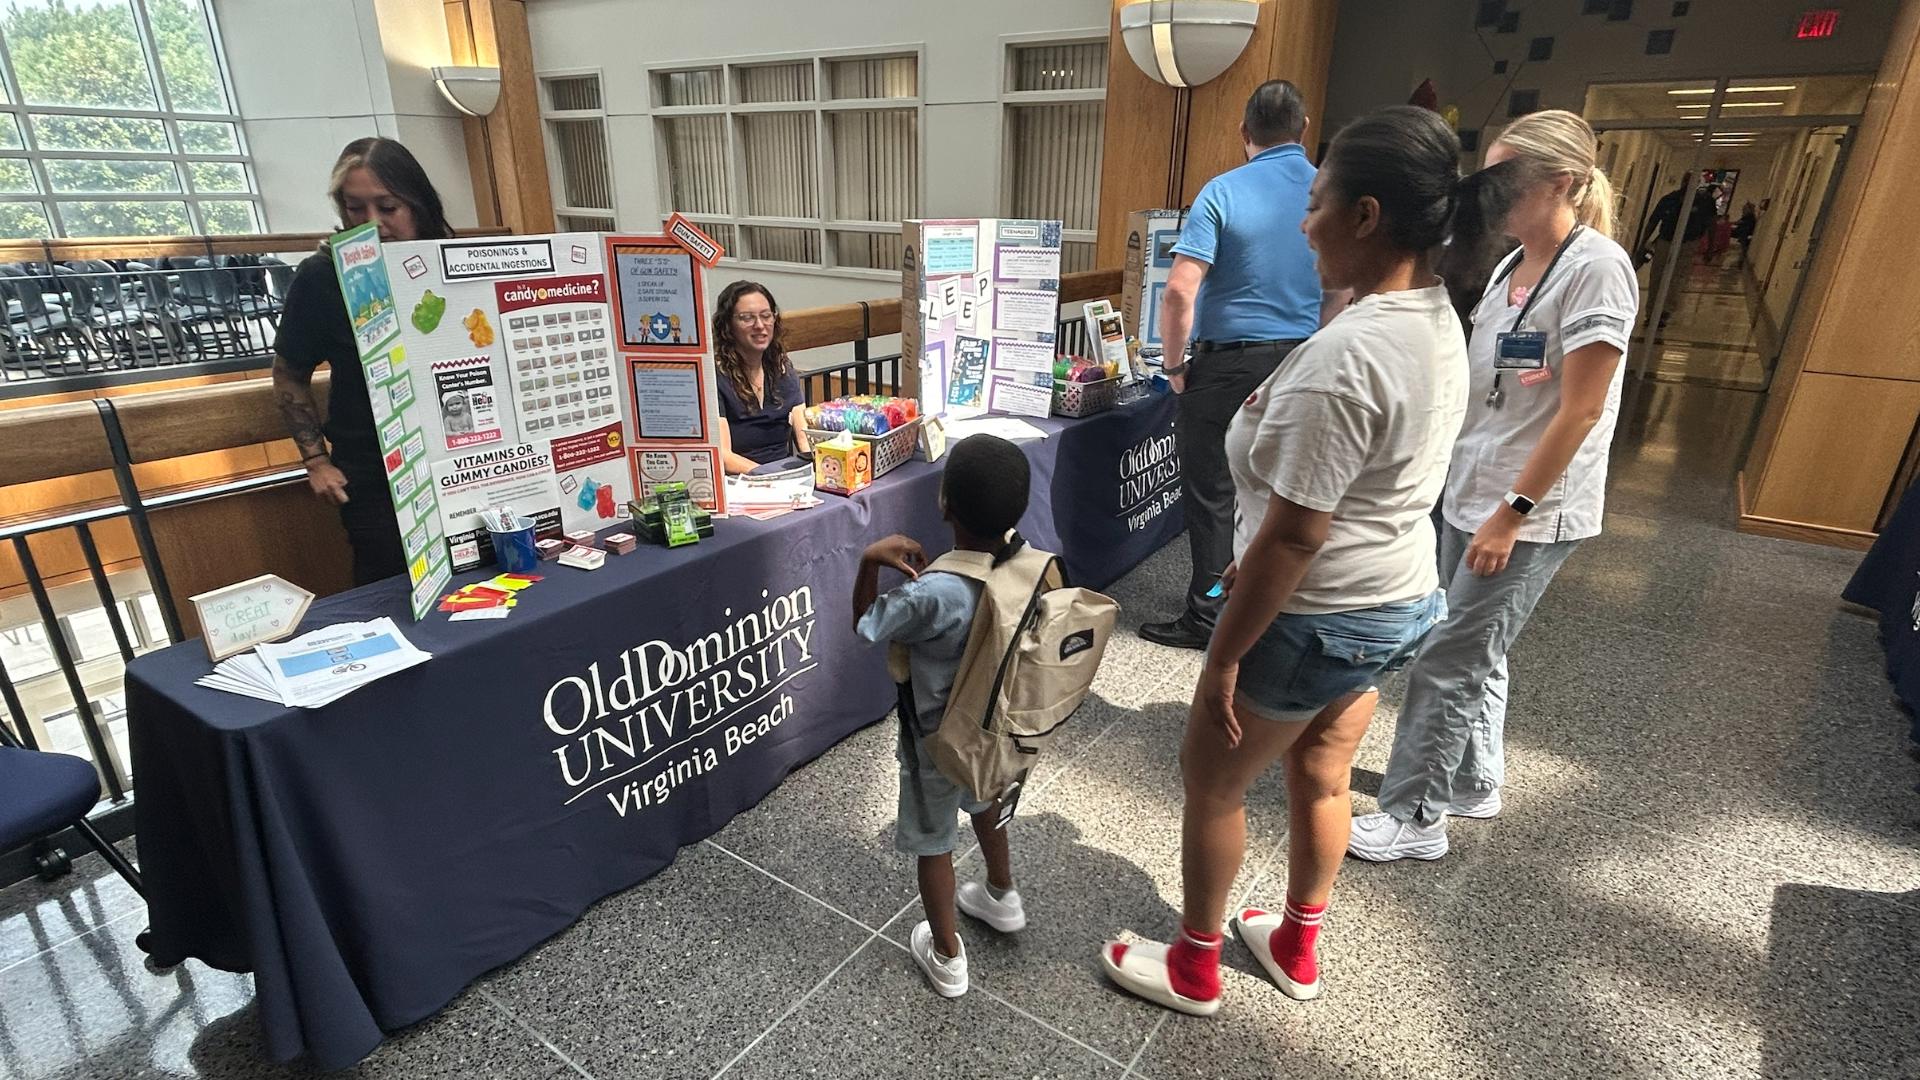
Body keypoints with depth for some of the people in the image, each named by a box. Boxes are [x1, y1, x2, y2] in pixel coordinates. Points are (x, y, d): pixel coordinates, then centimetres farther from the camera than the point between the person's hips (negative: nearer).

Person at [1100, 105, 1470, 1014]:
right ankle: (1296, 947, 47)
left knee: (1211, 782, 12)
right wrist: (1256, 557, 14)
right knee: (1320, 778, 25)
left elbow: (1292, 536, -27)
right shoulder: (1438, 319, 2)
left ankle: (1193, 969, 35)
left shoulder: (1347, 355, -29)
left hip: (1315, 621, -9)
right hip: (1399, 601, 9)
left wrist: (1222, 657, -18)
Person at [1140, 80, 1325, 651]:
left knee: (1211, 494, 5)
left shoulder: (1224, 191, -10)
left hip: (1228, 362, -5)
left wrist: (1174, 363, -7)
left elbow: (1179, 291, -20)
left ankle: (1208, 618, 12)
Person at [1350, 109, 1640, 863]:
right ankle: (1474, 783, 35)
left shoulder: (1596, 268, -15)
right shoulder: (1510, 266, 9)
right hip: (1470, 492, 8)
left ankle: (1413, 818, 12)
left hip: (1533, 509, -8)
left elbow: (1581, 411, -18)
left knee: (1449, 662, -2)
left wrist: (1514, 512, -19)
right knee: (1476, 651, 17)